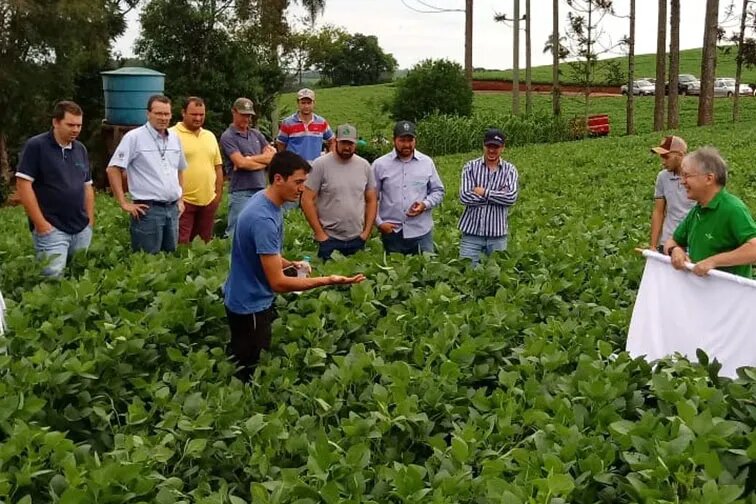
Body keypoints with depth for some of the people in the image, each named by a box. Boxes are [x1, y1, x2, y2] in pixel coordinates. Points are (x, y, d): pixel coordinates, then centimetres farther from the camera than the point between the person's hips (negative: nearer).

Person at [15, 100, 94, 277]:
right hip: (52, 229, -6)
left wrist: (90, 221, 10)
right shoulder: (36, 146, -7)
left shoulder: (81, 149, 12)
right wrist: (40, 223, -15)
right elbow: (23, 185, -12)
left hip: (82, 229, 6)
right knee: (53, 278, -9)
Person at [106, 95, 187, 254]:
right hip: (148, 209, -6)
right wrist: (124, 203, -12)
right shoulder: (134, 137, -8)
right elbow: (113, 169, -10)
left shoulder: (174, 138, 11)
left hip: (172, 209, 6)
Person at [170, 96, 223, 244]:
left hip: (208, 200, 6)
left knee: (205, 244, 13)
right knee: (181, 245, -4)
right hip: (183, 201, -6)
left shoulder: (210, 136, 14)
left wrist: (218, 193, 11)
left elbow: (218, 167, 17)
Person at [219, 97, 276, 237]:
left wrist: (249, 159, -6)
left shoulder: (256, 134, 15)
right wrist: (264, 160, -3)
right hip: (241, 192, -6)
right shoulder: (228, 137, -4)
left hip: (261, 190, 6)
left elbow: (274, 156, 6)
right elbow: (241, 163, -15)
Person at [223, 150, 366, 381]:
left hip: (255, 299, 9)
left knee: (242, 365, 23)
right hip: (250, 306, -9)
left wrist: (289, 264, 0)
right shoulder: (263, 219, -31)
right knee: (249, 373, 7)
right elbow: (278, 283, -30)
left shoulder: (266, 200, -1)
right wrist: (328, 281, -33)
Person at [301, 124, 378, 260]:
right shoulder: (320, 165, -8)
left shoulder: (365, 166, 4)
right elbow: (307, 200, -8)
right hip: (329, 239, -3)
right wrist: (319, 233, -10)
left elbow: (371, 200, 10)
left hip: (357, 240, 4)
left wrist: (367, 232, 3)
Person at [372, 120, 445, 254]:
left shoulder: (427, 162, 5)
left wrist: (425, 205, -8)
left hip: (421, 232, 1)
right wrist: (379, 222, -6)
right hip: (392, 232, -1)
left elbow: (438, 191, 11)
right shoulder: (380, 164, 0)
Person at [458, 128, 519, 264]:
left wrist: (484, 192, -11)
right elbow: (464, 196, -12)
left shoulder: (510, 170, 3)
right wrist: (499, 196, -10)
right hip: (472, 232, -1)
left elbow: (511, 197, -12)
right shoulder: (470, 167, 0)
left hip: (498, 233, 1)